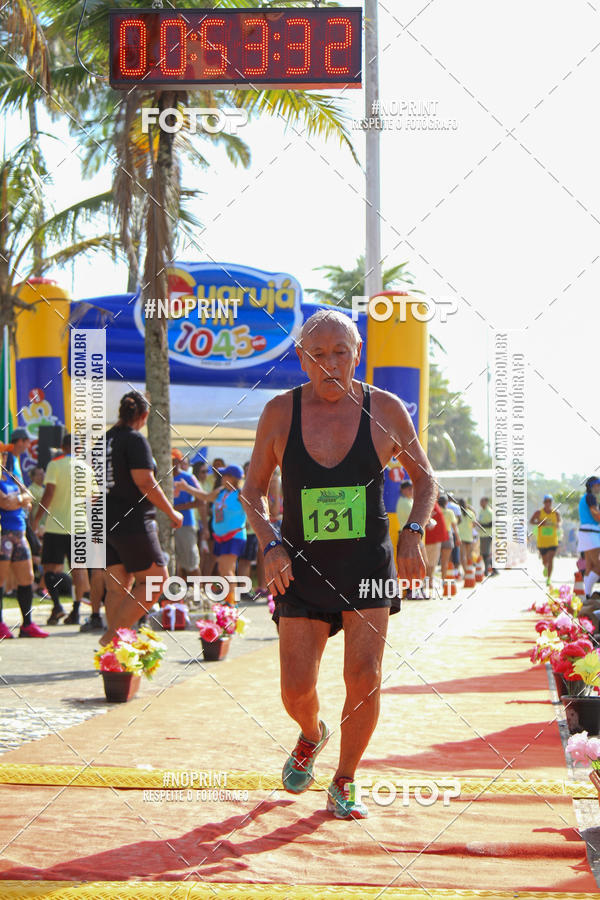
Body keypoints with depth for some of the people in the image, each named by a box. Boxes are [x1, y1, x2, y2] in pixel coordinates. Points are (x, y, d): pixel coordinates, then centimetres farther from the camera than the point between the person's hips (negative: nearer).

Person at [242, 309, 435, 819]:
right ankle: (312, 735, 36)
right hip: (302, 568, 1)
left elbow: (424, 477, 8)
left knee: (364, 678, -11)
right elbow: (253, 489, 5)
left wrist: (413, 533, -8)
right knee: (296, 690, -1)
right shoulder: (280, 413, -6)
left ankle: (344, 785, 11)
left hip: (368, 565, 0)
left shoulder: (385, 410, -6)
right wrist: (270, 544, -11)